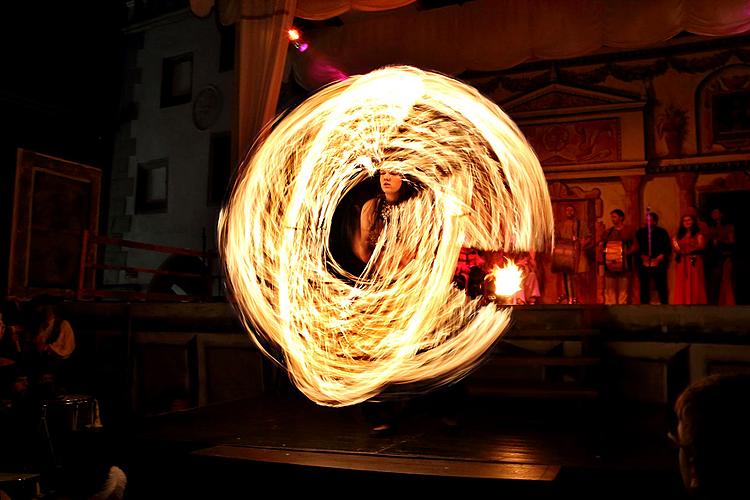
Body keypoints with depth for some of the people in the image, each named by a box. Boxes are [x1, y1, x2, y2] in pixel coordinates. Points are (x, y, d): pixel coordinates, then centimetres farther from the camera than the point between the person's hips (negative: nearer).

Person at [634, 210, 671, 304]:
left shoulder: (662, 232, 8)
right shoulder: (640, 232, 12)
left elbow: (668, 249, 4)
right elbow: (636, 248, 9)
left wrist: (659, 258, -8)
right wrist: (642, 256, -7)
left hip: (659, 265, -1)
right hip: (644, 265, 1)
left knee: (661, 288, -3)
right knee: (644, 288, 0)